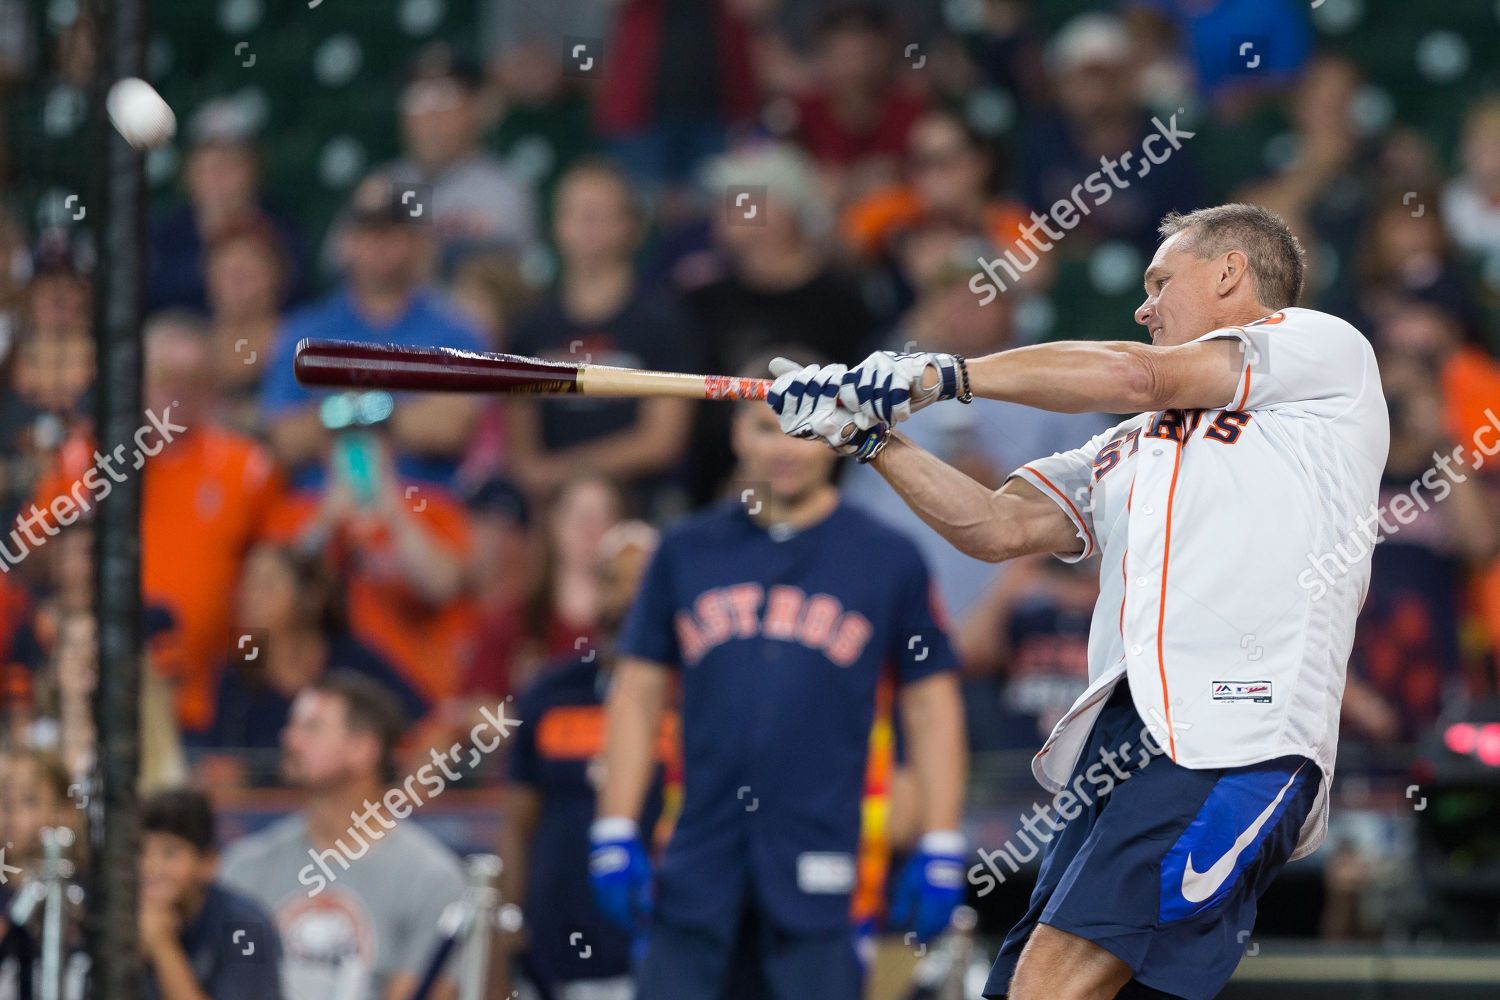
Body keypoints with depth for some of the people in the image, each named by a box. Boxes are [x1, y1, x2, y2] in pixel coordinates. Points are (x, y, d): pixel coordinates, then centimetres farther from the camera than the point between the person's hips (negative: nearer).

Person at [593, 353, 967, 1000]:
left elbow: (931, 706, 6)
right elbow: (638, 695, 12)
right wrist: (616, 836, 4)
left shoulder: (887, 560, 5)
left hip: (818, 871, -2)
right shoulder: (687, 552, 11)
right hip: (700, 867, 2)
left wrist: (939, 854, -1)